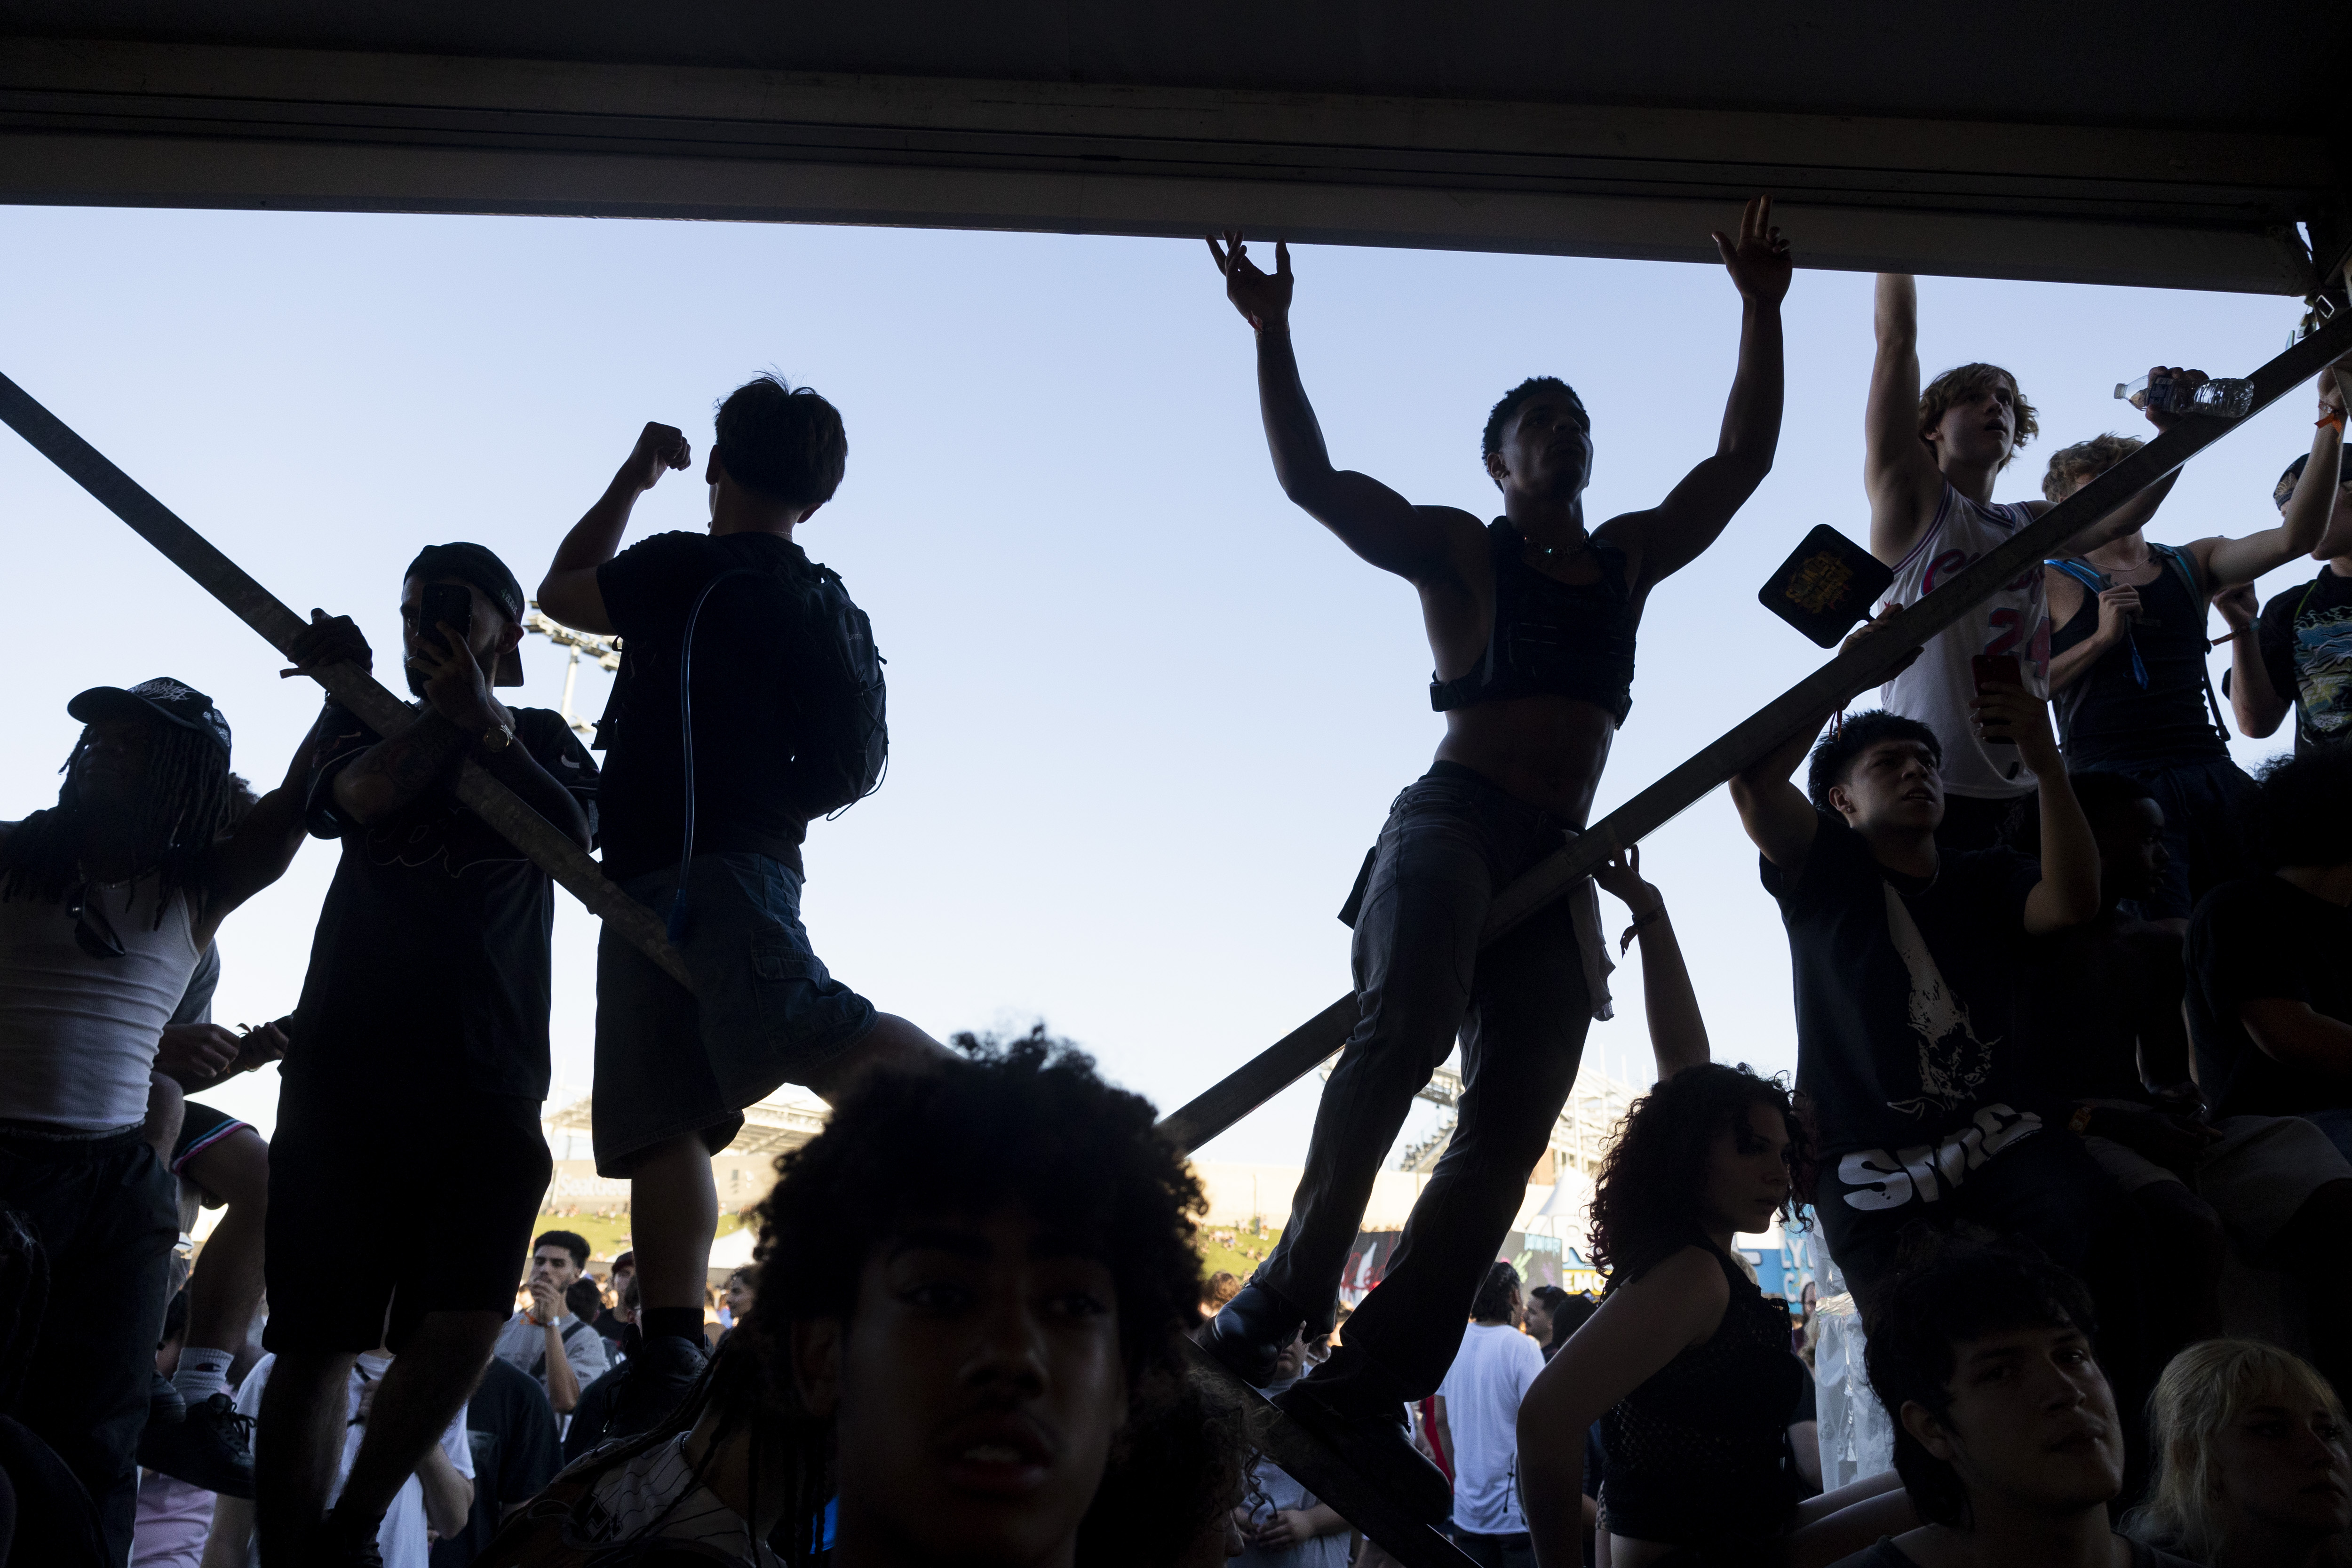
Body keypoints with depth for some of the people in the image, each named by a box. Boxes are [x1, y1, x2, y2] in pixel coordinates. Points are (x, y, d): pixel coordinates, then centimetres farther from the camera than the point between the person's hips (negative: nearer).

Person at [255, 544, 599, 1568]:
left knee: (466, 1324, -14)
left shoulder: (543, 738, 16)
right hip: (345, 1067, 1)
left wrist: (485, 722, -10)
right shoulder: (367, 719, 16)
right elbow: (366, 794, -8)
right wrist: (447, 714, -4)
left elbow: (573, 833, -6)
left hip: (488, 1080, 0)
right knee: (316, 1340, -1)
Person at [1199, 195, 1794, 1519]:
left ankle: (1368, 1388, -8)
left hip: (1556, 865, 5)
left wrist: (1764, 314, 20)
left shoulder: (1631, 556, 23)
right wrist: (1274, 337, -7)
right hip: (1452, 822, -5)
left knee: (1507, 1139, -7)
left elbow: (1744, 460, 24)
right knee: (1406, 1027, -36)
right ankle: (1293, 1290, -34)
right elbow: (1310, 479, 0)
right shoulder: (1459, 550, 9)